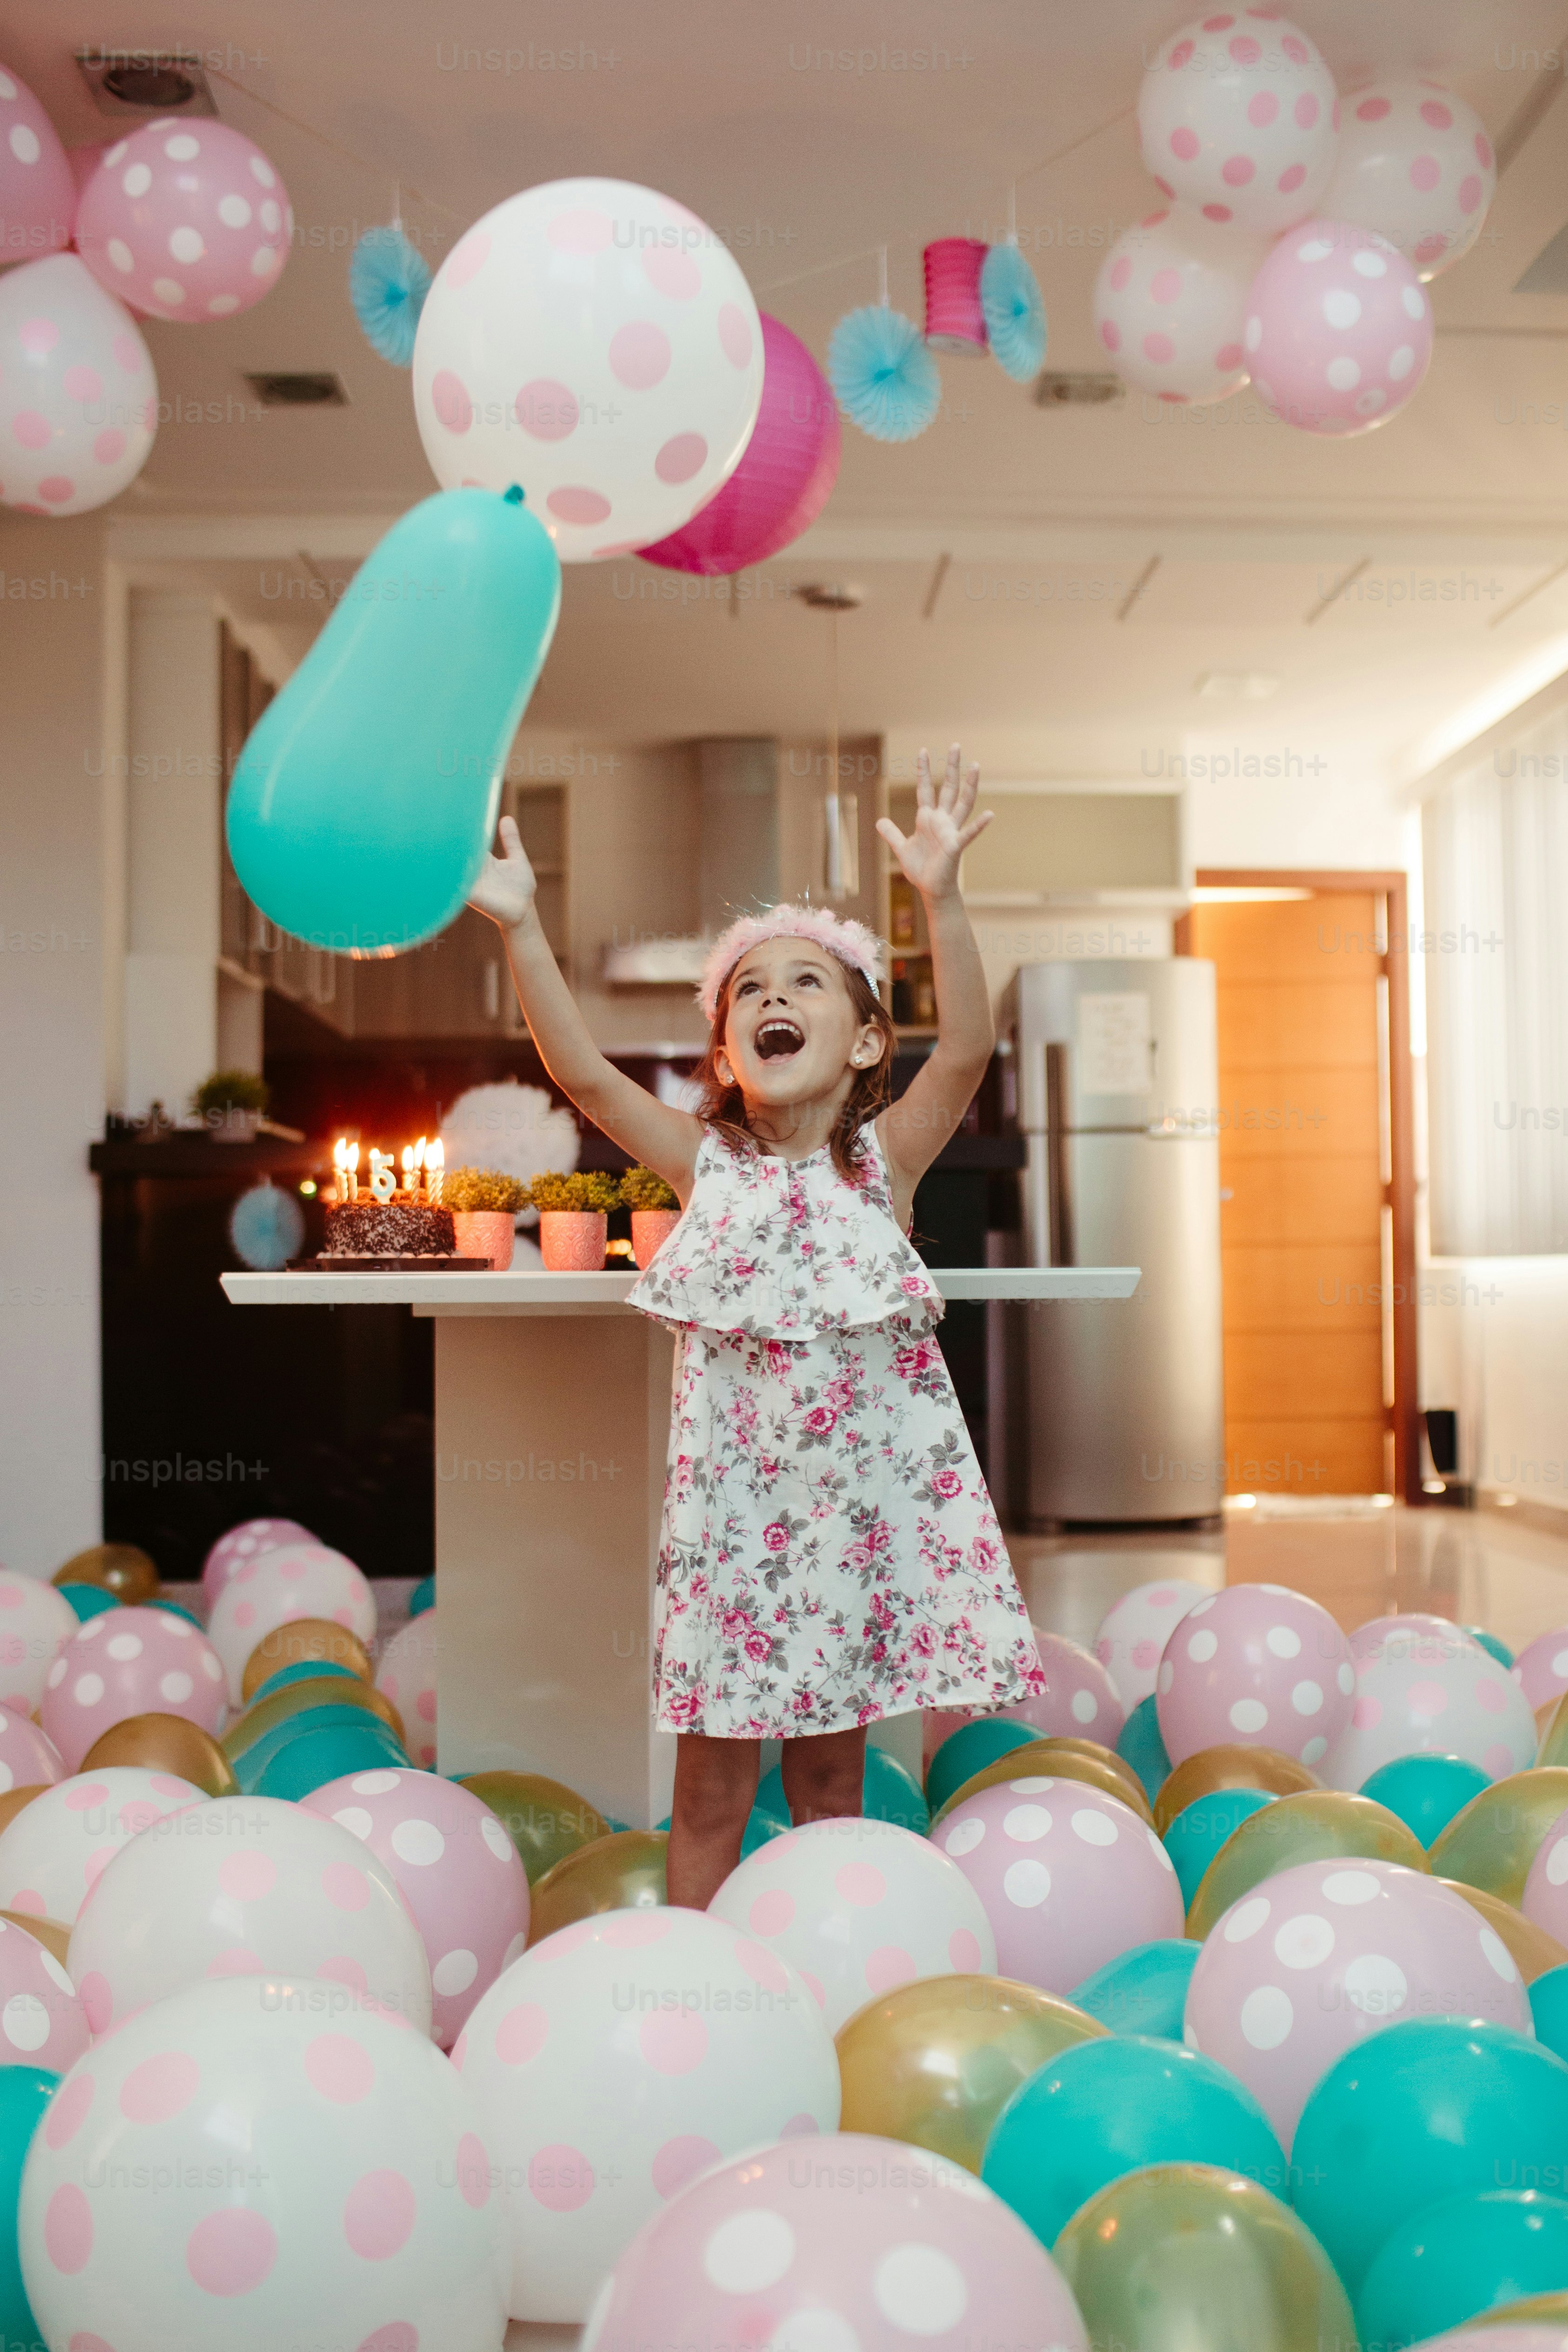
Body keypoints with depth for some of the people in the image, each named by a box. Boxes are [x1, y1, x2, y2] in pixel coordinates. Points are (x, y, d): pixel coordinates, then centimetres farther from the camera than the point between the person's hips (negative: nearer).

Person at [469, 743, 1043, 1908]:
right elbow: (583, 1070, -9)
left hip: (864, 1495, 0)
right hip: (737, 1496, 0)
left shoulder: (884, 1161, 0)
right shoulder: (708, 1164, 1)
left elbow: (967, 1049, -16)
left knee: (832, 1775, 14)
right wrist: (522, 929, -19)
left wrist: (940, 898, -28)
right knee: (712, 1787, 6)